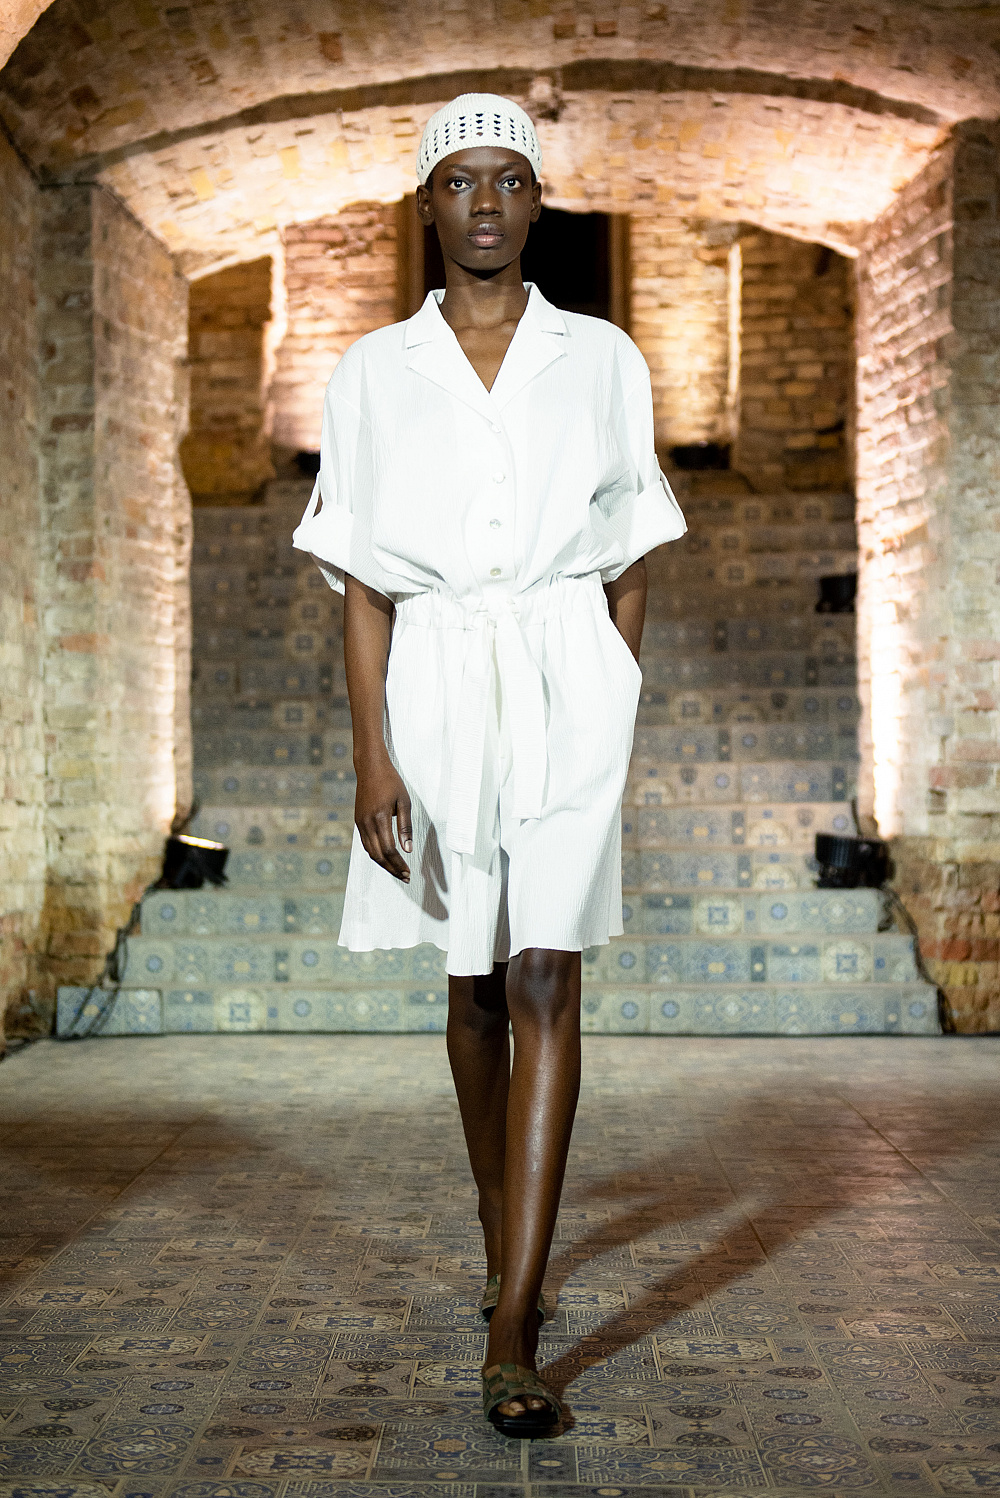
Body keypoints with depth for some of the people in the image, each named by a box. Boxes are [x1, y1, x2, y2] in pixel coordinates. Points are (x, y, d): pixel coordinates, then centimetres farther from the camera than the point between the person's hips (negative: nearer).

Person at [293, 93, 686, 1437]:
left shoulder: (603, 361, 6)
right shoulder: (374, 374, 5)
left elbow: (630, 568, 9)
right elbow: (362, 583, 0)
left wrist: (612, 714, 7)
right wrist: (372, 753, -8)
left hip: (569, 683, -1)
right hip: (436, 685, 1)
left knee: (543, 982, -10)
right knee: (473, 986, 12)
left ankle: (512, 1330, -9)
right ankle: (511, 1244, 33)